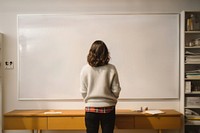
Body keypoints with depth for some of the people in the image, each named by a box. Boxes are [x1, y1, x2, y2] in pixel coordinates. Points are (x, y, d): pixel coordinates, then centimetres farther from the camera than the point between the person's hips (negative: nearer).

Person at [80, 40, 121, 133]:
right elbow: (116, 90, -5)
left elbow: (83, 91, -3)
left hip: (91, 108, 0)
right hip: (108, 108, 0)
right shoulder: (111, 69, -9)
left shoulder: (85, 69, -7)